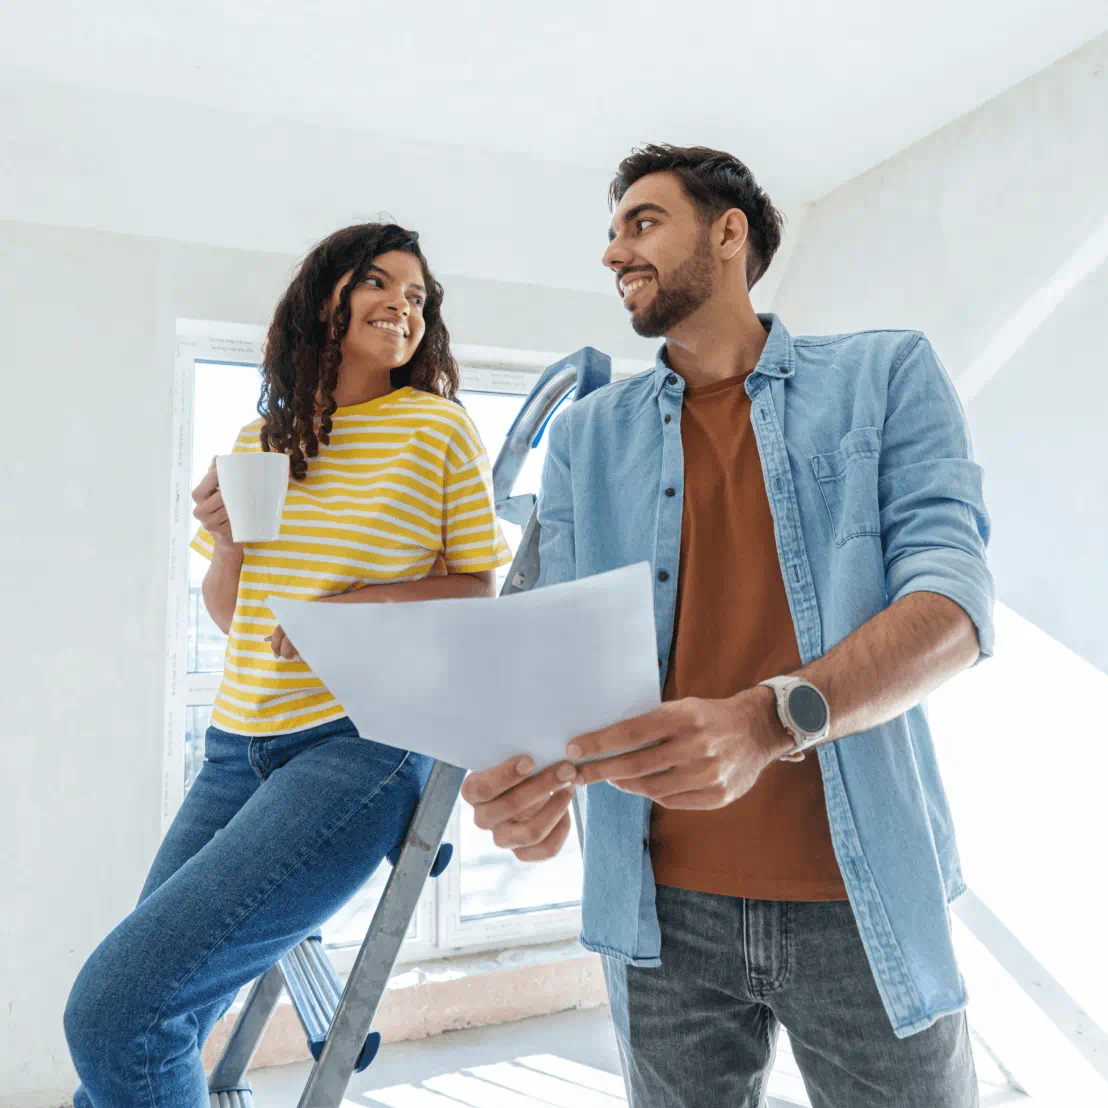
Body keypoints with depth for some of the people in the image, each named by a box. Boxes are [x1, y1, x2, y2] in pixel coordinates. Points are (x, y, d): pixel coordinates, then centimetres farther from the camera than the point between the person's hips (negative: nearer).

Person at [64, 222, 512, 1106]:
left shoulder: (439, 427, -1)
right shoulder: (258, 443, 13)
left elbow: (480, 587, 1)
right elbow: (230, 614, 18)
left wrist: (374, 601, -15)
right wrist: (227, 545, -2)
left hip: (366, 744, -5)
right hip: (239, 747, 5)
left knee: (117, 1007, -15)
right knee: (128, 1028, 7)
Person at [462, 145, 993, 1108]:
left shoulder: (887, 375, 0)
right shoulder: (586, 435, 8)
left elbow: (955, 602, -11)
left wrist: (769, 720, -29)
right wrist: (534, 771, -19)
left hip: (864, 896, -1)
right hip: (659, 903, 2)